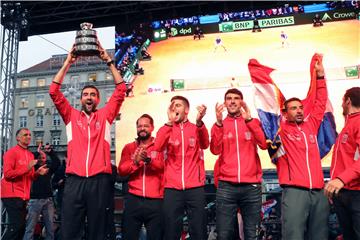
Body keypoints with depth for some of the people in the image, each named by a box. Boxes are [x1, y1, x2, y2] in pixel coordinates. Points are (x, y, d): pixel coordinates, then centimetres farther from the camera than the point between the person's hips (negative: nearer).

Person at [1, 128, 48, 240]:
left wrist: (37, 172, 1)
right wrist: (26, 168, -21)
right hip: (12, 195, -8)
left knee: (21, 226, 8)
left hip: (24, 196, 8)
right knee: (16, 226, -13)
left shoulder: (30, 155, 17)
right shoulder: (11, 152, -6)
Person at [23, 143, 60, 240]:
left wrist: (50, 152, -14)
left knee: (50, 228, 5)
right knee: (30, 228, -6)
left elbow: (57, 162, -3)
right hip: (35, 200, -3)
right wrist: (37, 152, -16)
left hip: (48, 200, 3)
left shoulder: (48, 167, 13)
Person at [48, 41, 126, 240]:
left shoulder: (105, 116, 13)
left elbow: (120, 90, 7)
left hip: (100, 180, 0)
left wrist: (108, 61, 6)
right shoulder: (71, 116, 15)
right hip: (74, 180, 1)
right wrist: (68, 62, 6)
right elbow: (54, 91, 8)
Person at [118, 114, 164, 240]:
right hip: (133, 199, 1)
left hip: (155, 200, -1)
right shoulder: (129, 147, 12)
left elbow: (164, 166, -10)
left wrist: (149, 160, -28)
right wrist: (135, 162, -19)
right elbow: (121, 170, -1)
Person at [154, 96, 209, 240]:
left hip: (195, 188, -1)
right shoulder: (167, 130, 10)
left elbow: (205, 145, -14)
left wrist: (199, 122, -32)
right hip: (172, 188, 1)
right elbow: (158, 148, -10)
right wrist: (170, 122, -18)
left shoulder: (196, 128, 7)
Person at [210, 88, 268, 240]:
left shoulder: (253, 122, 10)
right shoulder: (219, 124, 11)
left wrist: (249, 120, -19)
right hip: (226, 186, 0)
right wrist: (219, 123, -17)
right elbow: (215, 150, -6)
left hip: (251, 186, 0)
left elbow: (264, 144, -8)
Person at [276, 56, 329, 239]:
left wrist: (320, 75, 23)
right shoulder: (281, 128, 5)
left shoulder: (311, 125, 17)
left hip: (319, 191, 5)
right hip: (294, 191, -5)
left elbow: (320, 103, 24)